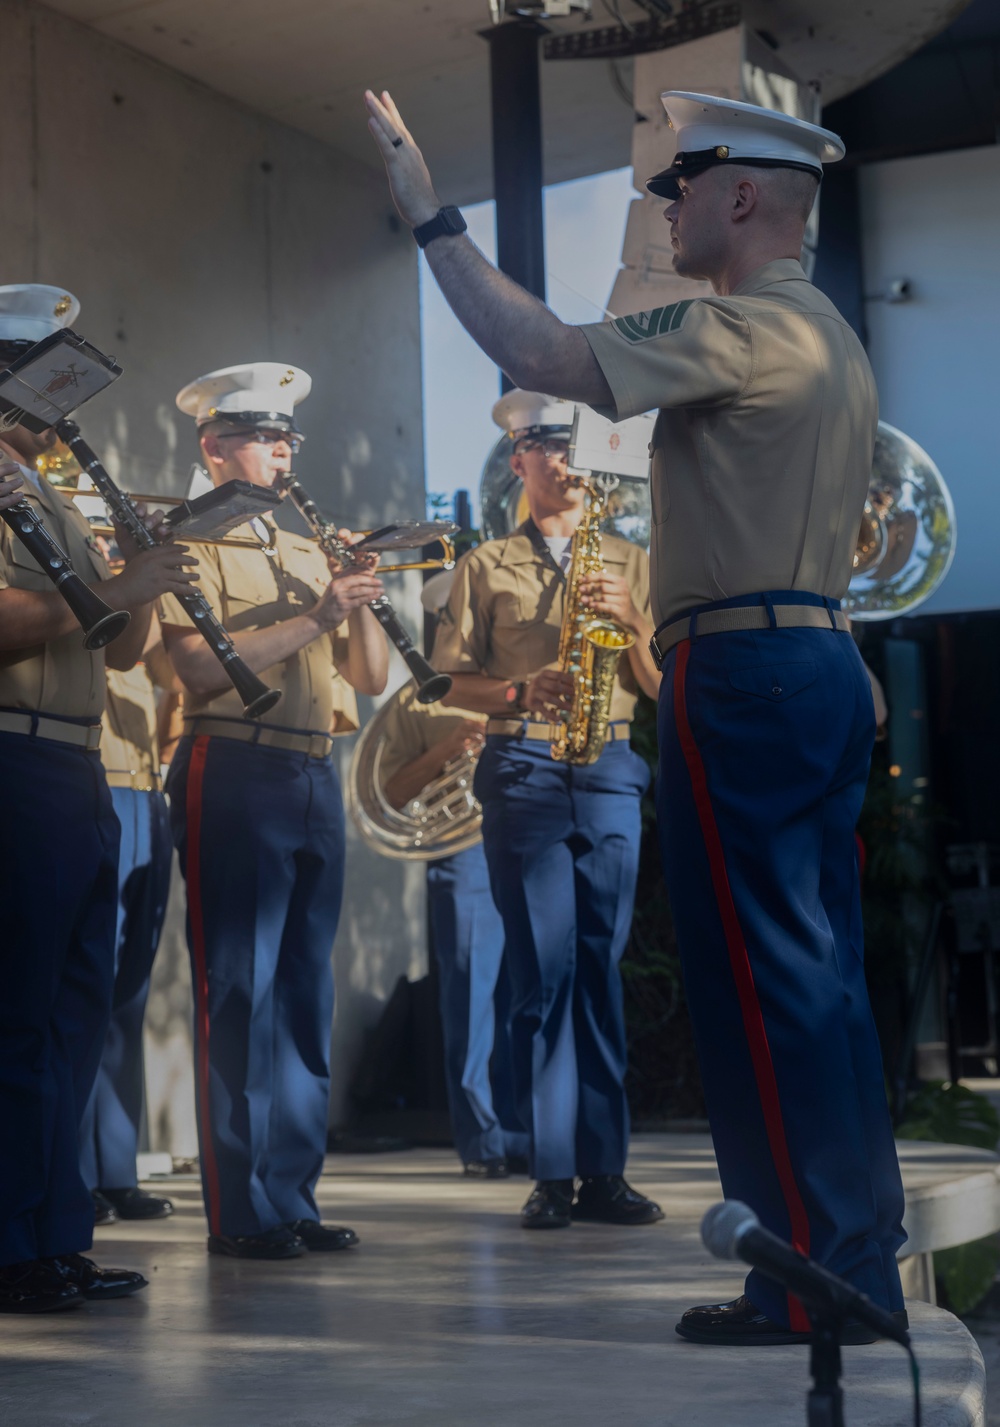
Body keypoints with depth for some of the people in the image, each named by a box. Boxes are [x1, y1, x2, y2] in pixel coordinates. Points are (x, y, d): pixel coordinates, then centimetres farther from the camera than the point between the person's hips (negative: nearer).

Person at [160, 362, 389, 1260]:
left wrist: (359, 600, -1)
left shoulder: (308, 552, 21)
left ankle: (294, 1196, 14)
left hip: (314, 779, 7)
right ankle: (240, 1211, -3)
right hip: (235, 774, -7)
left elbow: (371, 677, 16)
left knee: (305, 994, 8)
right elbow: (201, 667, -14)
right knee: (238, 992, -6)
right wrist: (313, 618, -15)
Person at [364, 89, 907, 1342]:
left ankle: (817, 1276, -3)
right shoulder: (829, 337, 20)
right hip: (822, 661, 10)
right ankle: (861, 1254, 17)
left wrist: (430, 218, -12)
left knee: (759, 981, -6)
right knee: (817, 978, 12)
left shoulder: (745, 330, -12)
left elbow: (542, 355, -20)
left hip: (743, 673, -10)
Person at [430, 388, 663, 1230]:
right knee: (544, 964, -6)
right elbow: (452, 680, 6)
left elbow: (662, 685, 10)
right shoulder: (486, 566, 12)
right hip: (521, 772, -1)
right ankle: (553, 1173, -2)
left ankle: (605, 1170, 4)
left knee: (600, 964, 0)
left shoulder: (630, 561, 16)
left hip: (610, 772, 2)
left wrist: (632, 620, -7)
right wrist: (519, 694, -12)